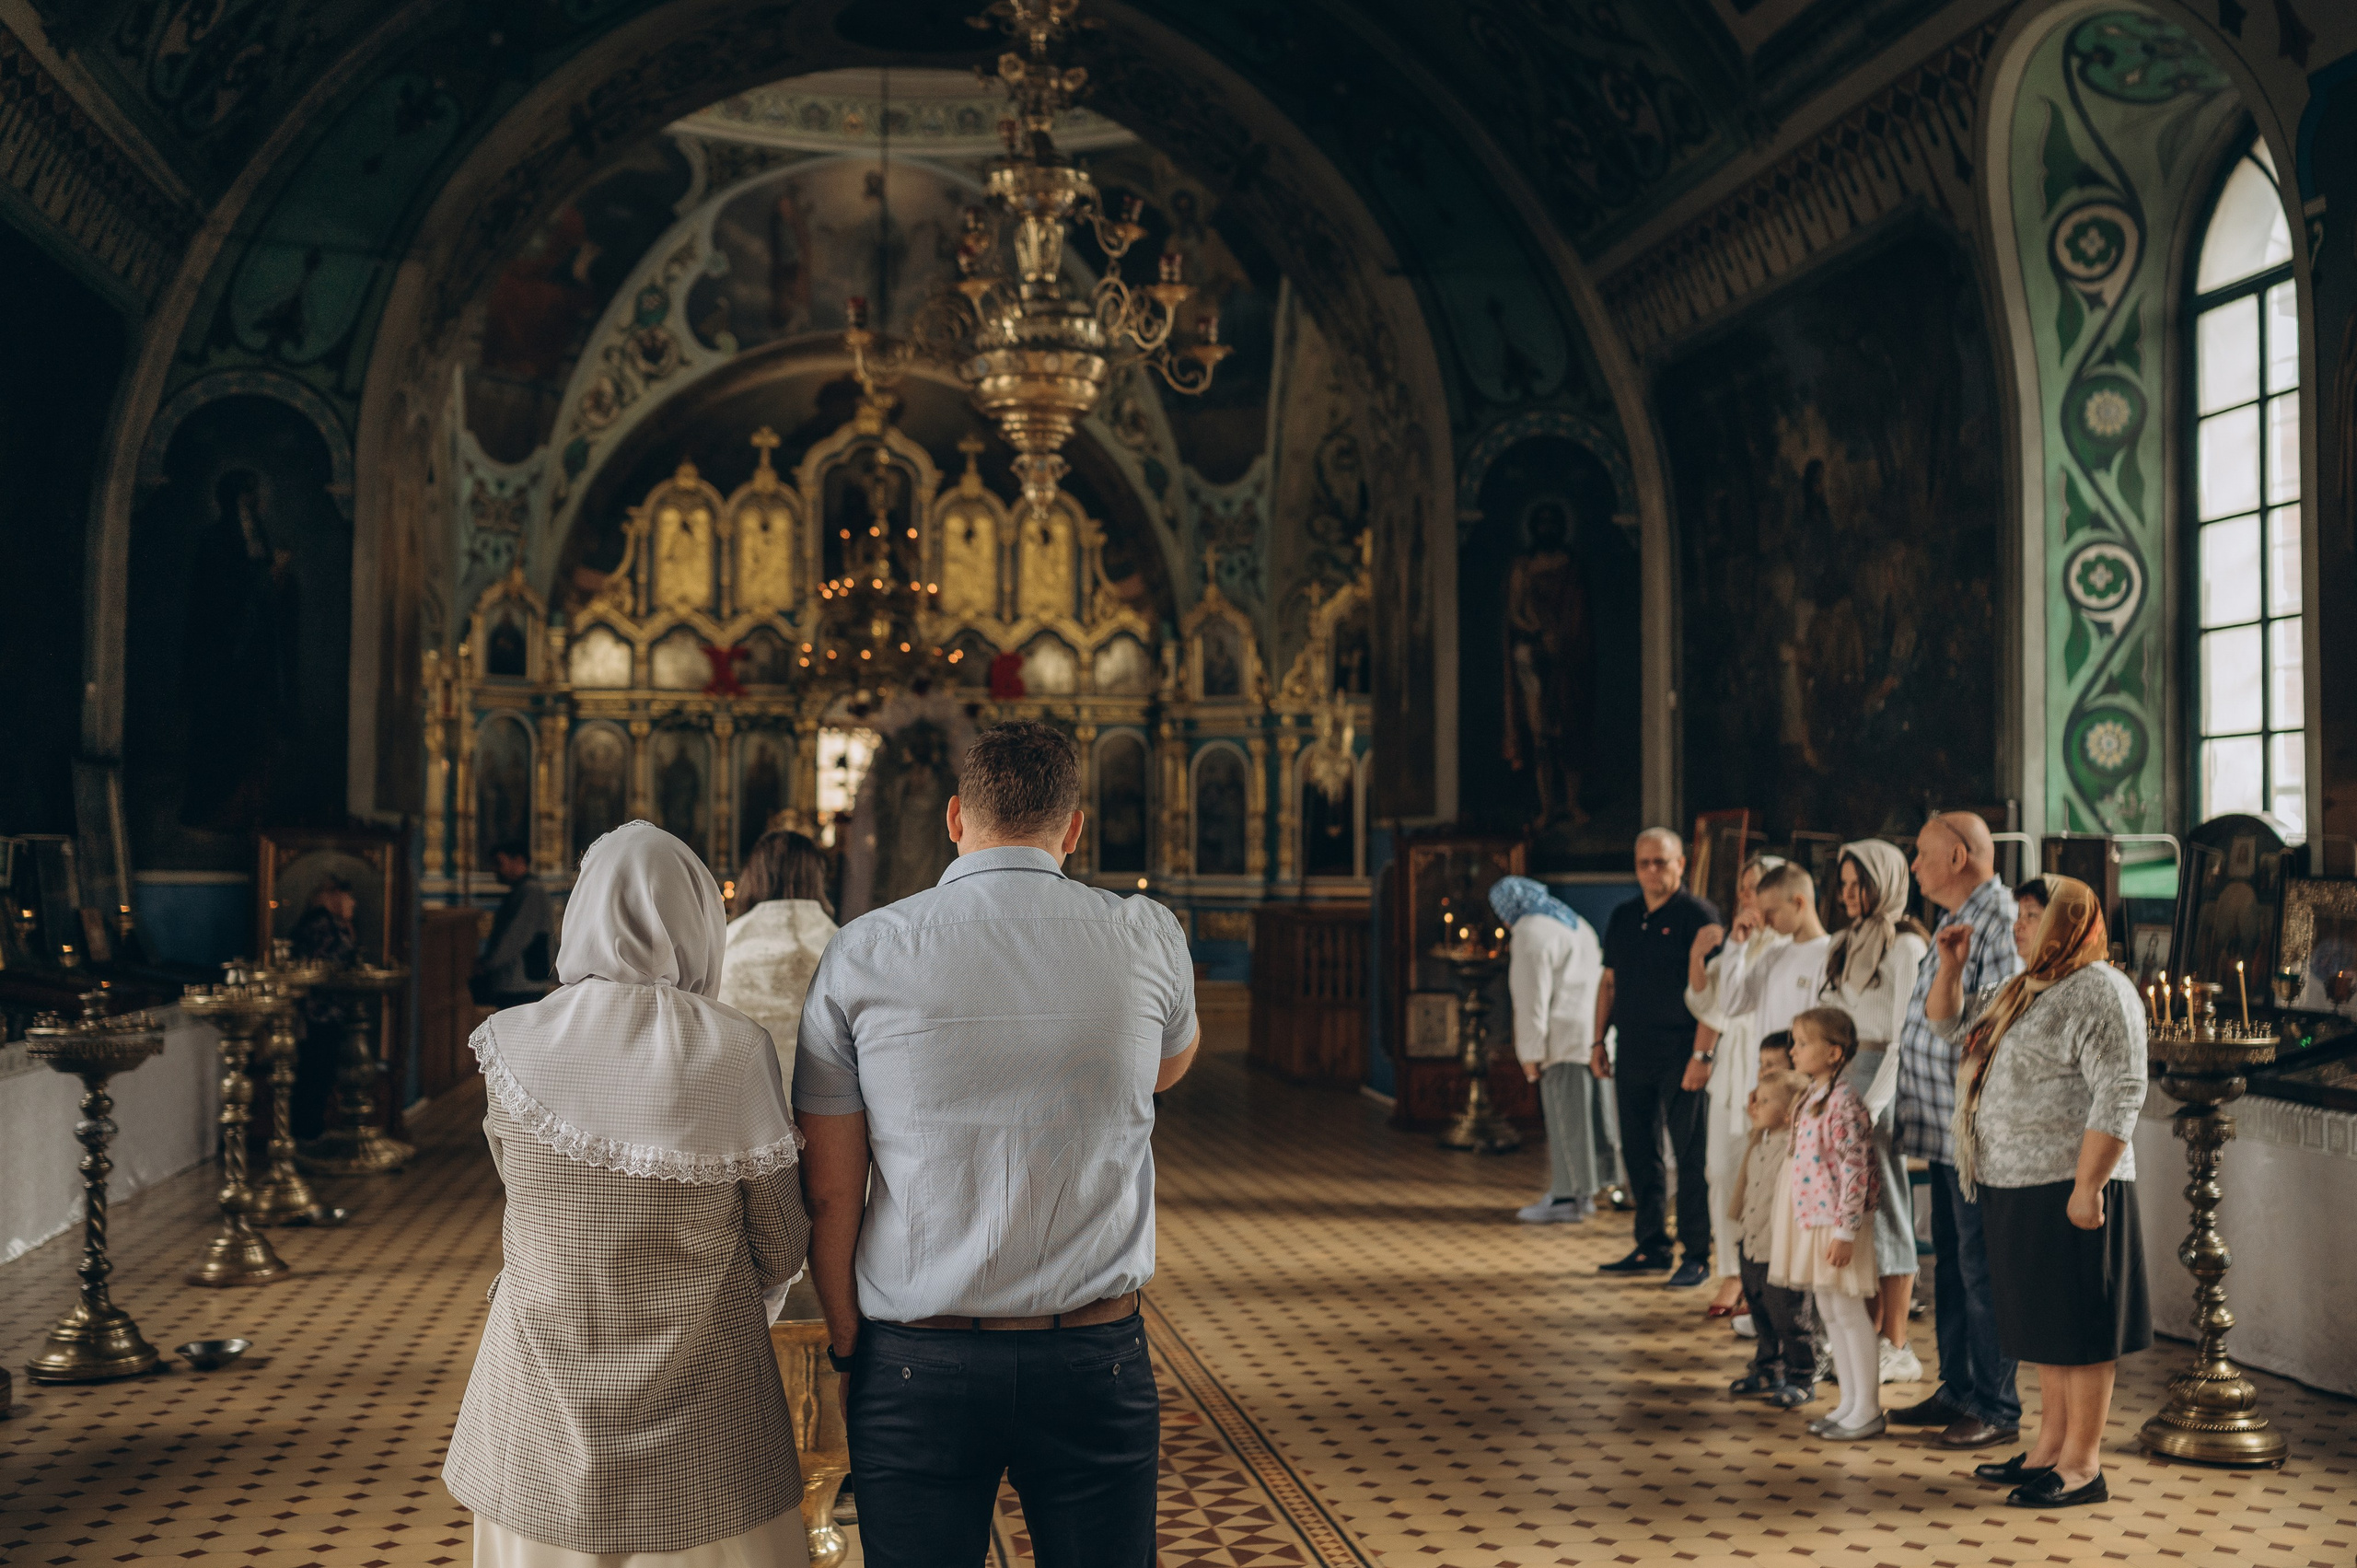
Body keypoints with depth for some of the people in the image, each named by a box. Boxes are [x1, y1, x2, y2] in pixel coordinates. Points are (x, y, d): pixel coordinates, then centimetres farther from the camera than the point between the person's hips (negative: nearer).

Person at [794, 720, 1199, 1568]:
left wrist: (849, 1351, 9)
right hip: (1093, 1364, 1)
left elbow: (830, 1195, -3)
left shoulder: (859, 956, -5)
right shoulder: (1146, 938, -2)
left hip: (917, 1367, 0)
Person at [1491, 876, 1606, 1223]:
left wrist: (1530, 1052, -11)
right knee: (1580, 1117, 13)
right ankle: (1579, 1193, 19)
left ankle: (1567, 1199, 1)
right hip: (1592, 1036, 9)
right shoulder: (1575, 923, 19)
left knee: (1565, 1120, -4)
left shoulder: (1531, 933, -10)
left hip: (1563, 1040, -9)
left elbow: (1532, 999, -15)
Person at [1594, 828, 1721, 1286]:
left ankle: (1697, 1256, 5)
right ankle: (1651, 1248, 21)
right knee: (1638, 1155, 11)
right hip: (1633, 1056, 7)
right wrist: (1599, 1043, 13)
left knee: (1690, 1158, -1)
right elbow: (1609, 983, 19)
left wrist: (1703, 1054, -18)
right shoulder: (1623, 918, 13)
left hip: (1680, 1057, -6)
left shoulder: (1698, 916, -6)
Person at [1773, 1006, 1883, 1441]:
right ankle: (1849, 1403, 25)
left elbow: (1854, 1170, -20)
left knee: (1848, 1311, 0)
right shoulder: (1811, 1098, 10)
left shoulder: (1843, 1102, -19)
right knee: (1828, 1312, 15)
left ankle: (1867, 1410, 10)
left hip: (1835, 1224, -9)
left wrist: (1844, 1232, -21)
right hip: (1810, 1218, 9)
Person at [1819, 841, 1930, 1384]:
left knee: (1885, 1209, -3)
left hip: (1884, 1080, -8)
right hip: (1842, 1076, 8)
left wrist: (1872, 1104, -18)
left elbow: (1904, 1036, -14)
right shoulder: (1851, 942, 15)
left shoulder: (1904, 945, -10)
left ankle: (1897, 1348, 4)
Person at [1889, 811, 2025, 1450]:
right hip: (1946, 1132, 10)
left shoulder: (1999, 923, -16)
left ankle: (1996, 1408, 6)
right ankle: (1957, 1390, 27)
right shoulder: (1956, 923, 16)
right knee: (1950, 1261, 16)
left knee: (1982, 1269, -3)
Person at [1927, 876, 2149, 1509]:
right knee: (2044, 1323, 16)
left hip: (2068, 1189, -9)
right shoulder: (2023, 989, 16)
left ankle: (2082, 1466, 7)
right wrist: (1951, 963, 12)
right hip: (2017, 1188, 9)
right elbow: (1948, 1020, 29)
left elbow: (2120, 1095, -20)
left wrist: (2088, 1187, -23)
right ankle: (2049, 1448, 26)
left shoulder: (2101, 992, -13)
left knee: (2078, 1328, -1)